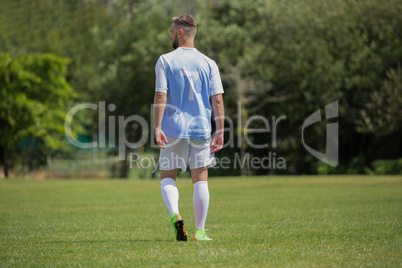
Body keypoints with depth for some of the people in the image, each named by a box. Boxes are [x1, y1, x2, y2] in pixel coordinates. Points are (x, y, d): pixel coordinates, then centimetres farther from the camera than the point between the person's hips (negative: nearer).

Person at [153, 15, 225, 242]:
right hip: (201, 128, 2)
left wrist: (157, 128, -10)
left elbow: (160, 96, -9)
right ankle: (200, 231, 5)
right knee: (200, 180, 6)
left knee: (167, 177, 10)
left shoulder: (165, 61, -1)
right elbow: (218, 100, 1)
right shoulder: (209, 64, 5)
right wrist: (220, 133, 4)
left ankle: (175, 215, -15)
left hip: (173, 129, -1)